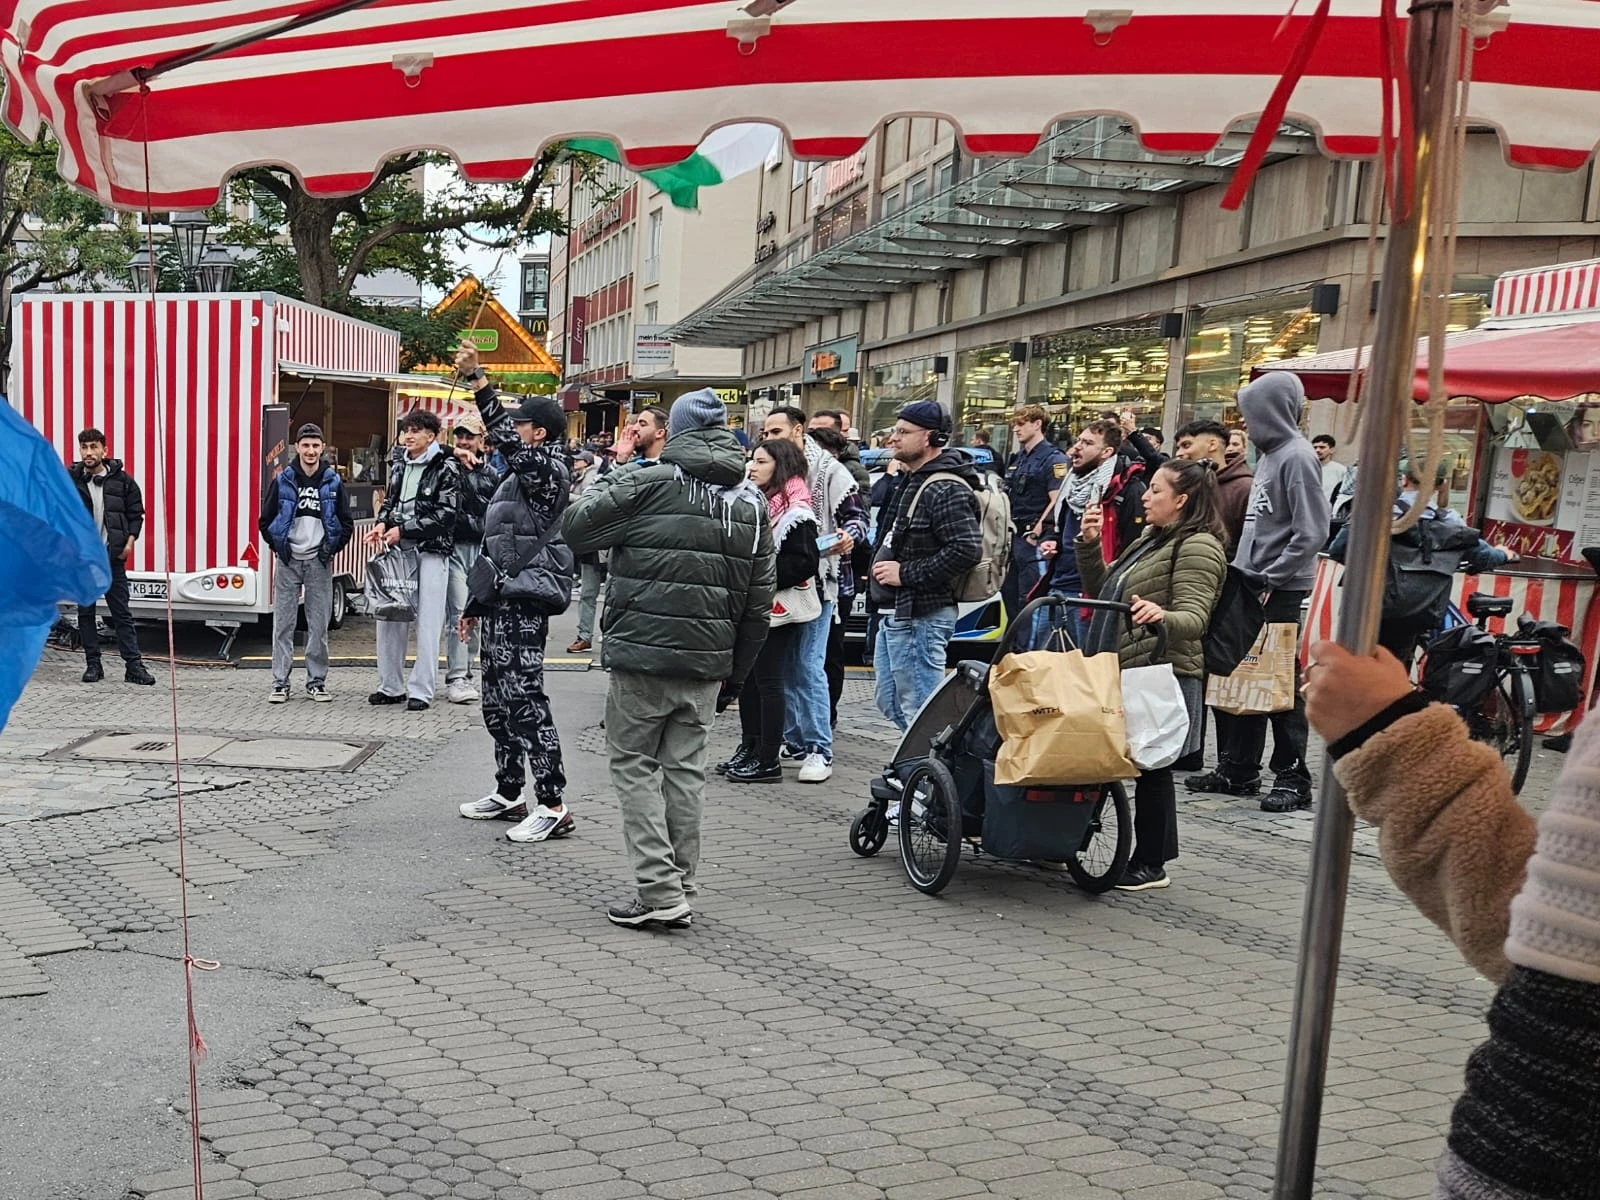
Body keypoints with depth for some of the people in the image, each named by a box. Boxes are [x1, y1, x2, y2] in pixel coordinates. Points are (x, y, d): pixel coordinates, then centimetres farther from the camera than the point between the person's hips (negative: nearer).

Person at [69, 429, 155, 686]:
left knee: (122, 612, 1)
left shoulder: (122, 480, 1)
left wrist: (130, 541, -5)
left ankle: (133, 665, 2)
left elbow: (136, 513, 7)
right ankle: (93, 664, 15)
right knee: (86, 612, 7)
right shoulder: (70, 480, 1)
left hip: (112, 557, -1)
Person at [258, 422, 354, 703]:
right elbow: (265, 521, 8)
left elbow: (346, 524, 8)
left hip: (319, 563, 0)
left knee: (319, 625, 4)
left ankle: (316, 682, 12)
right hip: (288, 562, 0)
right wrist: (278, 547, 1)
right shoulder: (282, 481, 2)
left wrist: (331, 550, 1)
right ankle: (280, 683, 6)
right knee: (283, 625, 1)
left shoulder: (333, 482, 4)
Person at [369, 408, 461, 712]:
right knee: (389, 618, 8)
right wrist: (383, 523, 4)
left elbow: (445, 514, -13)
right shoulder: (399, 467, 16)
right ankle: (391, 687, 19)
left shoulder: (446, 468, -6)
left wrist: (403, 530, -14)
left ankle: (421, 691, 0)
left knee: (427, 623, -5)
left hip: (431, 552, -7)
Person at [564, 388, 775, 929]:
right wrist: (735, 674, 17)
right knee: (685, 769, 12)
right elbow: (758, 603, 10)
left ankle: (660, 890, 1)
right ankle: (680, 891, 20)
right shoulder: (753, 502, 8)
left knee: (635, 764, 5)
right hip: (707, 663, 5)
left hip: (641, 653, -5)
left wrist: (605, 482, 15)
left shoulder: (647, 484, -9)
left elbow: (574, 525, -2)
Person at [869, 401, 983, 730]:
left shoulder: (946, 490, -17)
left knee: (918, 712, -5)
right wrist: (881, 562, 12)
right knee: (890, 703, 18)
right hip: (895, 614, 11)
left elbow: (967, 550, -27)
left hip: (921, 617, -11)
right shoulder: (911, 481, 17)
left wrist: (906, 573, -22)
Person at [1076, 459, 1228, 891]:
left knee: (1151, 766, -1)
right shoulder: (1151, 538, 18)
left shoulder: (1198, 547, -10)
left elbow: (1194, 619, -20)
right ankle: (1151, 856, 18)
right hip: (1125, 669, 9)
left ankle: (1150, 863, 9)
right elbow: (1102, 590, 21)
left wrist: (1161, 615, -41)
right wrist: (1089, 545, 7)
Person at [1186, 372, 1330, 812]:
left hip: (1280, 590, -9)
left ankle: (1293, 778, 5)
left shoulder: (1297, 457, -12)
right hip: (1251, 582, 9)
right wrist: (1245, 569, 12)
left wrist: (1272, 578, -17)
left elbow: (1312, 533, -18)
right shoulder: (1270, 454, 15)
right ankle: (1238, 769, 20)